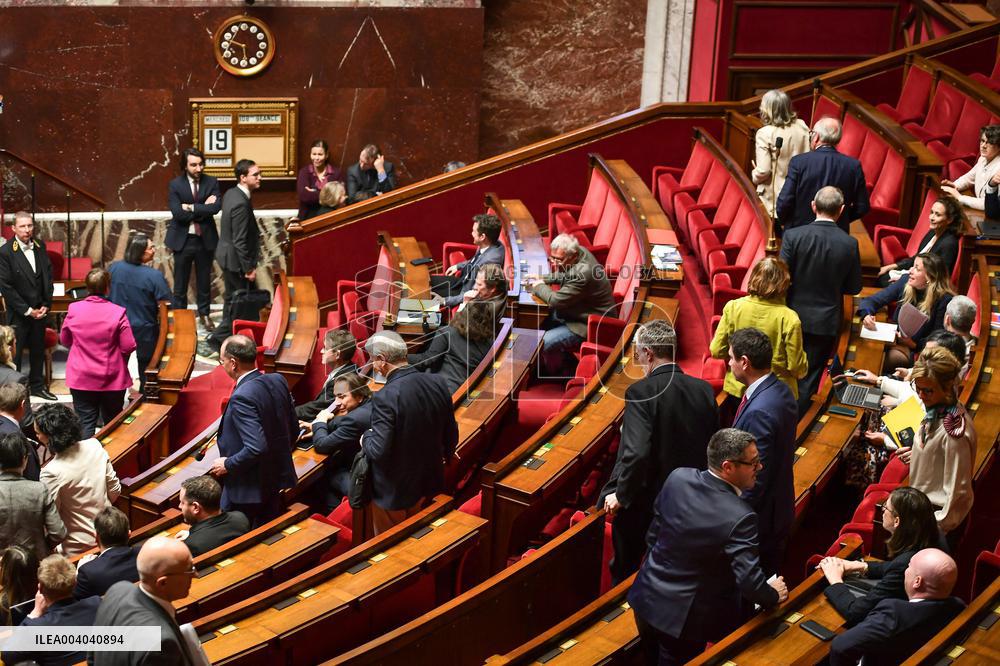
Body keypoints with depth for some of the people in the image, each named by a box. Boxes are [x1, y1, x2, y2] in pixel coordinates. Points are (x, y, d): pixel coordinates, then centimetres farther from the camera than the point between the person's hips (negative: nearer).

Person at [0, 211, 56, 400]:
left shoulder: (40, 246, 3)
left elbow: (48, 276, 8)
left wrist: (46, 305, 0)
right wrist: (27, 310, -13)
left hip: (39, 311, 5)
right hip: (18, 314, -5)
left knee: (38, 350, 16)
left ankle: (37, 385, 31)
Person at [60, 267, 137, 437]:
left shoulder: (74, 309, -8)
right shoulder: (117, 312, -17)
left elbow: (64, 340, 5)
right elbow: (129, 347, -14)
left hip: (81, 378, 1)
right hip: (112, 379, -1)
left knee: (86, 423, 7)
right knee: (112, 424, 16)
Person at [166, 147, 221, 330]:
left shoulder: (212, 182, -2)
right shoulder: (175, 185, -7)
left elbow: (216, 207, -17)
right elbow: (177, 213, -18)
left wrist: (192, 208, -19)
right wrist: (203, 209, -16)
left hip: (205, 239, 2)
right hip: (182, 239, -1)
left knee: (204, 279, 14)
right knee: (180, 282, 8)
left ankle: (204, 313, 29)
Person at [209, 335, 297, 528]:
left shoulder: (242, 397, -25)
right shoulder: (278, 380, -2)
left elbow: (256, 448, -30)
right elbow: (293, 429, 8)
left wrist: (228, 464, -15)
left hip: (248, 489, -8)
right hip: (277, 479, 8)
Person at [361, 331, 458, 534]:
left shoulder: (385, 397, -29)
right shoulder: (437, 383, -9)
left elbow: (378, 451, -29)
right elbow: (451, 436, 2)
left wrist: (365, 438, -6)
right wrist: (442, 457, 23)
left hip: (394, 492, -6)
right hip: (429, 482, 6)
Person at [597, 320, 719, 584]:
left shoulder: (641, 391, -21)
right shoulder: (704, 390, -3)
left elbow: (637, 452, -30)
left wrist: (621, 495, -17)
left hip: (643, 503, -5)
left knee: (624, 572, 19)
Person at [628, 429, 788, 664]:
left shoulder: (678, 477, -12)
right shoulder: (740, 517, -29)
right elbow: (750, 581, -26)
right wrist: (773, 595, -4)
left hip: (646, 599, 6)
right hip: (683, 618, -6)